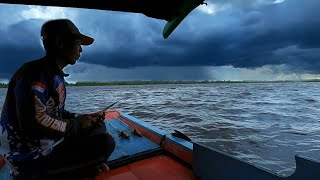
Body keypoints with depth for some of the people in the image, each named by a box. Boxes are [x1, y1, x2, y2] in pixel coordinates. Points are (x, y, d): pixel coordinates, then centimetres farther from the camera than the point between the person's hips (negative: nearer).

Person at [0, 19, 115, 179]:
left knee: (99, 128, 13)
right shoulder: (37, 72, -20)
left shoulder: (56, 75, 10)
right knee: (106, 142, -21)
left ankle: (82, 164, -1)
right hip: (34, 154, -9)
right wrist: (76, 125, -16)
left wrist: (81, 118, 3)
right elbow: (34, 122, -28)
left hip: (52, 142, 9)